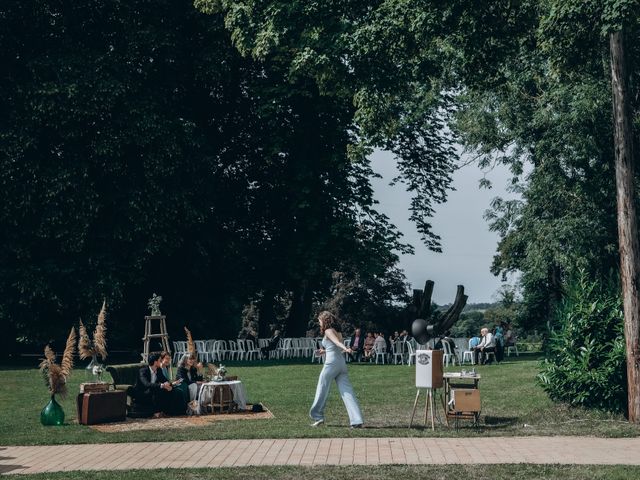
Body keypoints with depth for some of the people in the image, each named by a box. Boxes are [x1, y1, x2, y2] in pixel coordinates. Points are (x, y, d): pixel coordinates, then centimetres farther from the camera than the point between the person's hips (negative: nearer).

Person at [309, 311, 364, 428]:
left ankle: (317, 416, 16)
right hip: (341, 362, 7)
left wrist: (346, 349, -37)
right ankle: (357, 420, -10)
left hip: (331, 362, -7)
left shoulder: (328, 331, -3)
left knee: (322, 389, 7)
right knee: (347, 391, -1)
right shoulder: (337, 332, 20)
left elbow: (337, 342, -21)